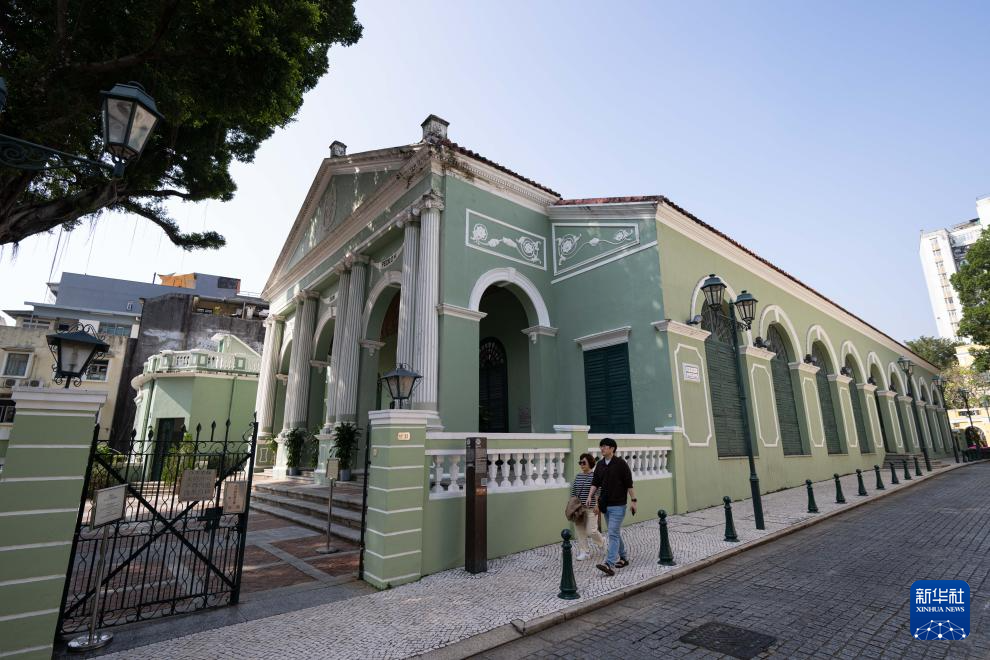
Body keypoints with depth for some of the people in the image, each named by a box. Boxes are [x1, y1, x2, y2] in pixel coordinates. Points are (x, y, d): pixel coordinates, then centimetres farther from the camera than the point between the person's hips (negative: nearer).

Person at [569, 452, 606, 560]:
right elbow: (573, 492, 12)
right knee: (580, 531, 6)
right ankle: (584, 552, 20)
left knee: (590, 531, -3)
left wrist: (597, 505, -15)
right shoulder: (577, 477, 7)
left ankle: (601, 541, 29)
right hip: (578, 508, 5)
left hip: (591, 508, -5)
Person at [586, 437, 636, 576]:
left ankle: (609, 564, -15)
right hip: (605, 505, 7)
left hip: (618, 506, -7)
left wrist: (633, 500, -10)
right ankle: (623, 558, 32)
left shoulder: (621, 464, -11)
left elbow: (629, 484, -8)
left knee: (613, 534, -12)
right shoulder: (600, 465, 6)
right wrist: (590, 496, -5)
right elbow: (595, 483, 8)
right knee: (615, 533, 17)